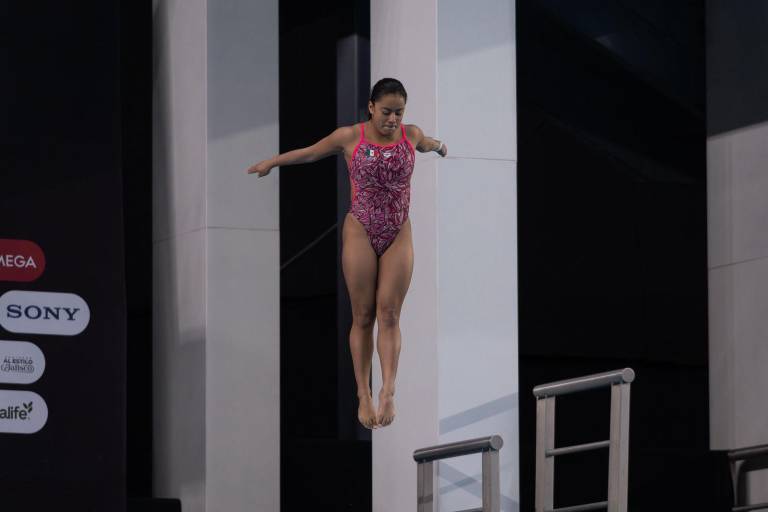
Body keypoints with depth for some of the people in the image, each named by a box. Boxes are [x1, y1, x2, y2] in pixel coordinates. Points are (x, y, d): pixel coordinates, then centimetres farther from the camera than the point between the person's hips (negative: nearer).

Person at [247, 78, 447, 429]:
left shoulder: (411, 135, 3)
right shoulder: (350, 137, -5)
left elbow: (427, 144, 29)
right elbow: (312, 152, 11)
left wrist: (440, 147, 51)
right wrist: (273, 161, 19)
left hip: (398, 235, 2)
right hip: (360, 232, -2)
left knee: (389, 314, -7)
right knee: (363, 316, 0)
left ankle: (387, 391, -19)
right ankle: (364, 396, 2)